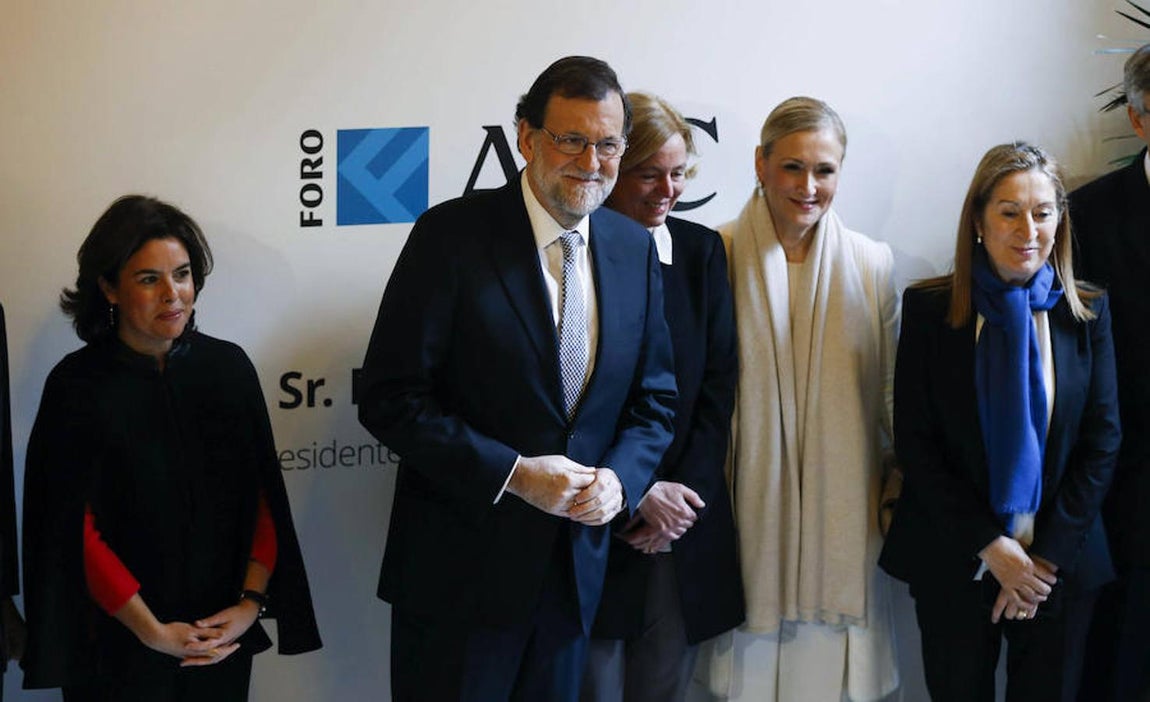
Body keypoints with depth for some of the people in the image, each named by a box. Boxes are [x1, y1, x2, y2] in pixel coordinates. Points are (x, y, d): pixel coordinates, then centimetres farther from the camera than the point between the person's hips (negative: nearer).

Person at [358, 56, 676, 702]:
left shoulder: (635, 248, 5)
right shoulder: (452, 235, -10)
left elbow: (655, 398, 11)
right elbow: (391, 399, -13)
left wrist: (618, 479, -9)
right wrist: (514, 474, -19)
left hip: (577, 569, 5)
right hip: (460, 569, -4)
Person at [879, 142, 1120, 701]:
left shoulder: (1086, 313, 0)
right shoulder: (929, 308, -5)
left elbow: (1102, 443, -1)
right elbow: (914, 441, -6)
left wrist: (1047, 556, -8)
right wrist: (991, 548, -12)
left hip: (1060, 565, 1)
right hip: (954, 563, -1)